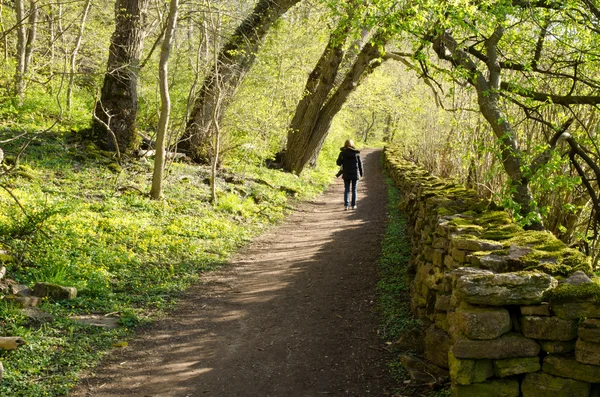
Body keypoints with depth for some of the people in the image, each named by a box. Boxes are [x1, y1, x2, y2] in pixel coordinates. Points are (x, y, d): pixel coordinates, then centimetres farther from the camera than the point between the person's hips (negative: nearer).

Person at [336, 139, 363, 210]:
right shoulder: (356, 153, -5)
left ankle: (346, 205, 0)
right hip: (355, 174, 0)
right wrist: (361, 173, 12)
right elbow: (360, 164, 1)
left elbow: (338, 163, -3)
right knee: (354, 190, 9)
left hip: (346, 174, 0)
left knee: (346, 190, 7)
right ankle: (353, 205, 9)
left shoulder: (342, 153, -7)